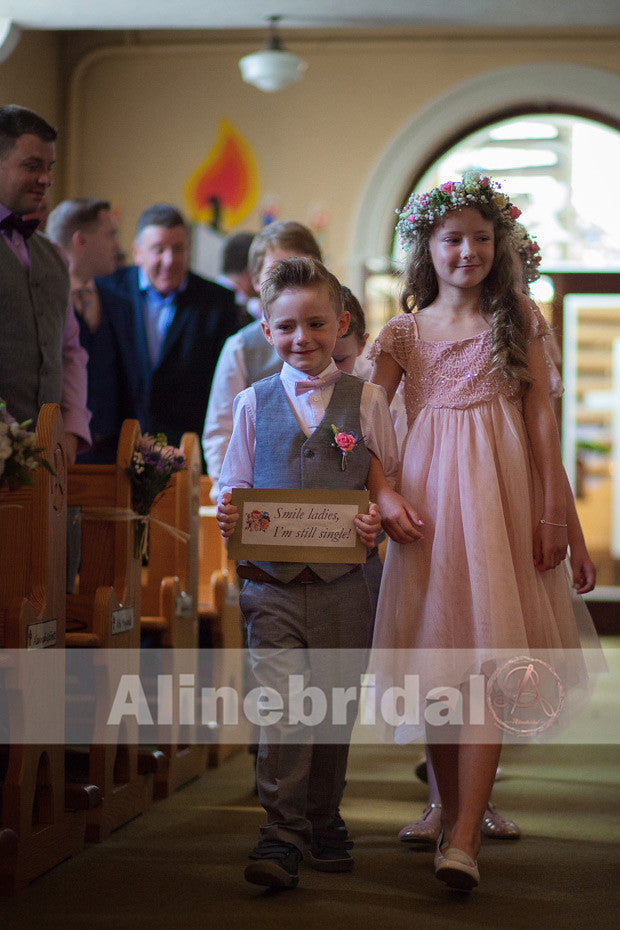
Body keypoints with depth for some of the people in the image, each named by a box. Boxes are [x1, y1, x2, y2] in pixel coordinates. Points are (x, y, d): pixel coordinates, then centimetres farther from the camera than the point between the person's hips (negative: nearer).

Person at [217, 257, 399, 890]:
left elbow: (391, 483, 6)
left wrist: (379, 519, -14)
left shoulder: (365, 400, 4)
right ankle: (283, 833, -7)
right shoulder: (254, 403, 8)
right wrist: (228, 514, -8)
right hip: (271, 581, 0)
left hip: (341, 581, 0)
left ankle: (323, 820, 27)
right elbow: (234, 484, 13)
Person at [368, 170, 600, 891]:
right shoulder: (405, 332, 10)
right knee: (437, 667, 4)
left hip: (500, 491, -2)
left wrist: (554, 513, 0)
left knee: (486, 655, -13)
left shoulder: (517, 318, 9)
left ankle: (464, 837, -18)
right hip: (427, 499, 2)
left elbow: (541, 418, 6)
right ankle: (450, 809, 20)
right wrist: (383, 495, -8)